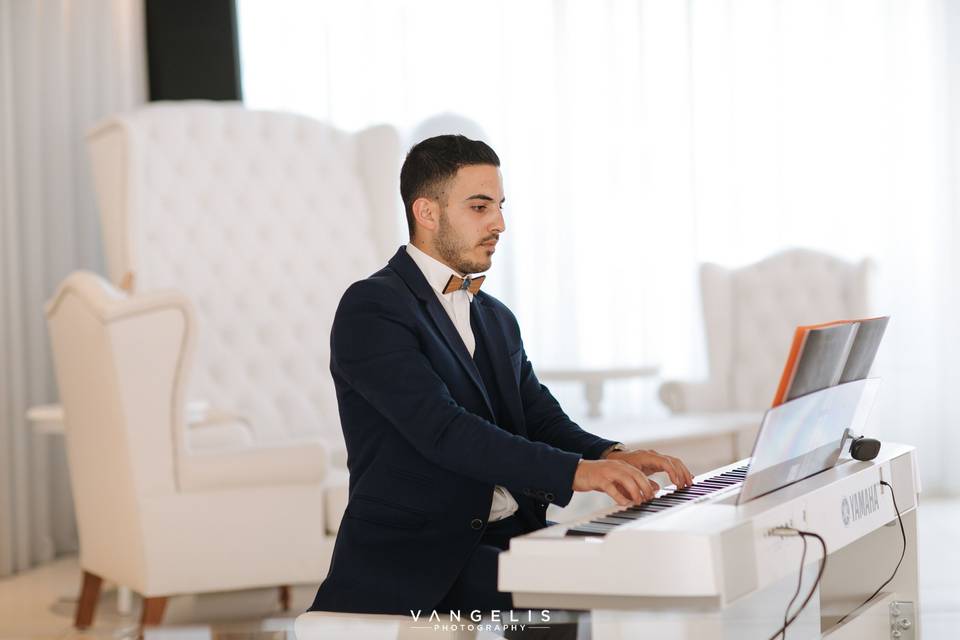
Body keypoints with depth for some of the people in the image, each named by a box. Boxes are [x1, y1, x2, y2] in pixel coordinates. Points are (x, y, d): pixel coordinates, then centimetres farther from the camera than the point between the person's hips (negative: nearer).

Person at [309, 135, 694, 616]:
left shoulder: (497, 319, 19)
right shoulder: (371, 309, -9)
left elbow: (541, 420, 12)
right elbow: (441, 429, -20)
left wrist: (611, 456, -10)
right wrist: (573, 472, -28)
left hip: (505, 540, 8)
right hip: (417, 559, -8)